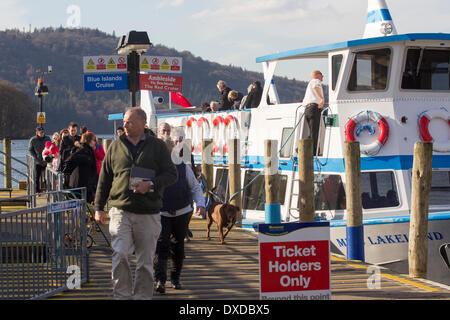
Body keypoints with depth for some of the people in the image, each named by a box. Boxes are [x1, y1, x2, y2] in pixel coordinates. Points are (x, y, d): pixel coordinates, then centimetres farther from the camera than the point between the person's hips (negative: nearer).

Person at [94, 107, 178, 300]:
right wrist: (99, 207, 10)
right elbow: (104, 179, 15)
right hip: (120, 210, 1)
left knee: (145, 261, 5)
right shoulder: (116, 147, 10)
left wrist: (151, 185, -14)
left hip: (148, 213, 0)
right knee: (119, 255, -14)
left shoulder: (158, 146, 5)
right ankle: (122, 295, -3)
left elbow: (171, 174, 2)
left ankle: (142, 296, 18)